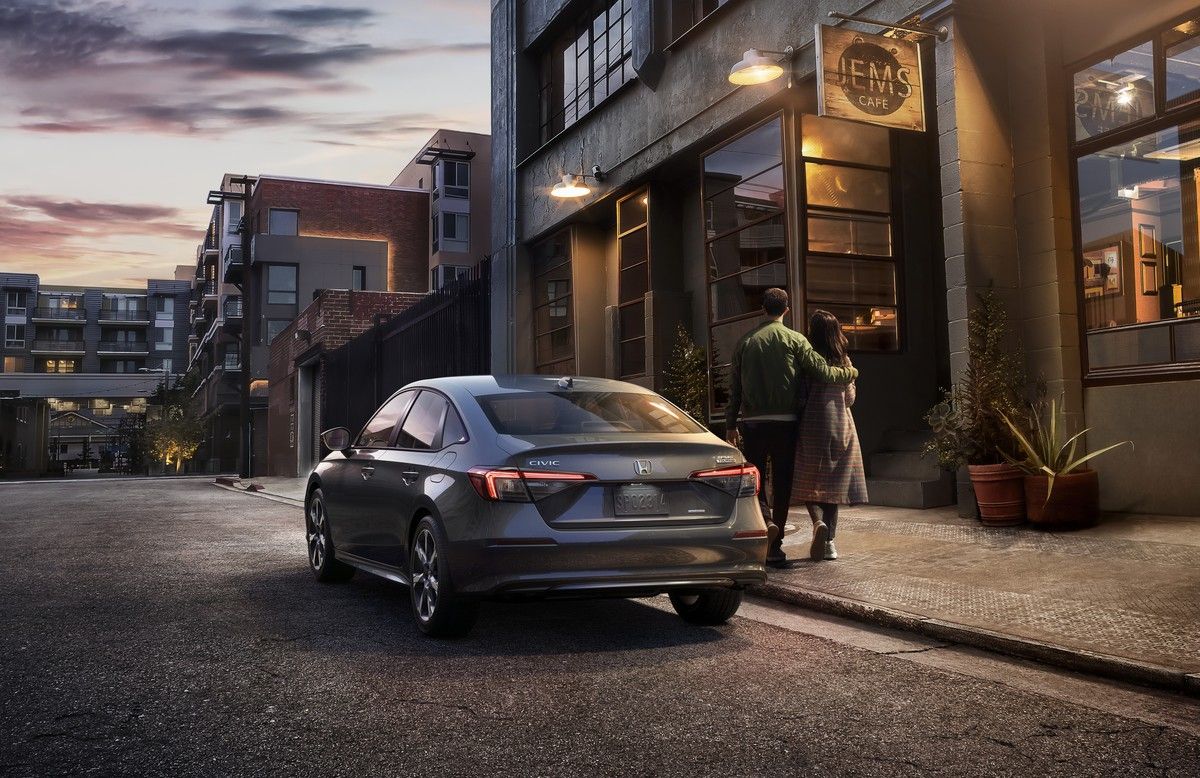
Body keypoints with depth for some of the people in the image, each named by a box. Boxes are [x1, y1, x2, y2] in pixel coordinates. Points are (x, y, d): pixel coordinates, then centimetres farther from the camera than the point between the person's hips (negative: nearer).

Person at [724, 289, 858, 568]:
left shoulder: (745, 341, 6)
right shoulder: (795, 340, -1)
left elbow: (734, 387, 7)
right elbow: (823, 371, -5)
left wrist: (730, 425, 13)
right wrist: (851, 373, 15)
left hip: (753, 422, 1)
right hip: (785, 422, -1)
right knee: (782, 483, 7)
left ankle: (765, 520, -17)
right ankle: (775, 548, 9)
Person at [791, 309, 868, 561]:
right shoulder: (844, 361, 5)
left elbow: (801, 395, -7)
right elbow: (850, 397, 12)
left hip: (813, 423, -3)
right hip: (840, 424, 3)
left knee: (808, 482, 6)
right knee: (833, 482, 8)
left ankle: (818, 522, -19)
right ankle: (829, 541, 5)